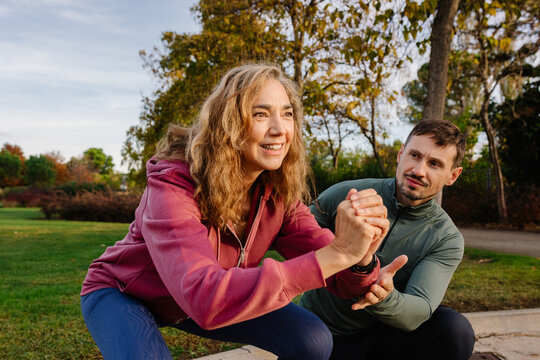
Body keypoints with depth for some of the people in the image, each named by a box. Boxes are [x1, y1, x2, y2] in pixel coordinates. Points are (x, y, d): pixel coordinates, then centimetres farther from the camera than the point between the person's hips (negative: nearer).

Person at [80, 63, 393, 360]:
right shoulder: (172, 185, -33)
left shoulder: (279, 191, -16)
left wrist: (360, 259, -43)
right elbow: (205, 299, -48)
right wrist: (336, 254, -51)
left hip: (210, 301, 4)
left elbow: (341, 281, -18)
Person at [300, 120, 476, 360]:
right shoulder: (345, 194, -10)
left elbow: (419, 311, -19)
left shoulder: (447, 240, -9)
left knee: (455, 330, -24)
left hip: (378, 334, -1)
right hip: (319, 331, 1)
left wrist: (383, 297, -43)